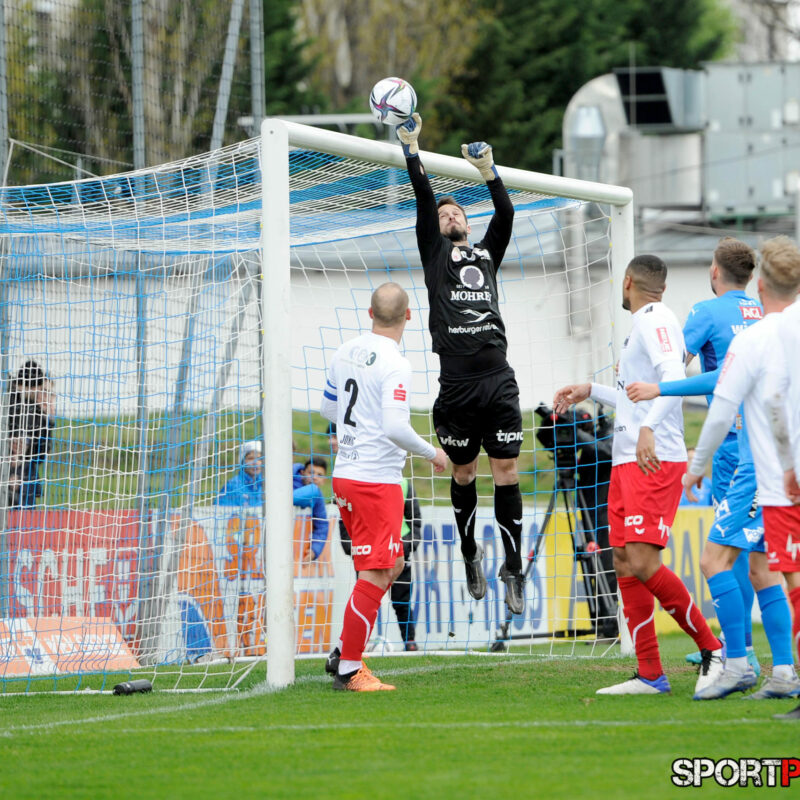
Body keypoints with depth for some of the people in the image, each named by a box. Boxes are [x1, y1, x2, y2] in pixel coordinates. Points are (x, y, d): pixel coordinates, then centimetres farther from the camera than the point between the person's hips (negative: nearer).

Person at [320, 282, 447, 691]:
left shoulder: (346, 351, 9)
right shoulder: (393, 364, -16)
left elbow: (328, 408, 22)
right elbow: (395, 427, -24)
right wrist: (431, 452, -8)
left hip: (345, 474, 9)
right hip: (377, 479, -9)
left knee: (392, 565, 19)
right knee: (374, 576, -4)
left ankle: (344, 653, 18)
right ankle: (349, 671, -4)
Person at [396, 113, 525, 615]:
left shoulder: (487, 254, 20)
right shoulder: (436, 252, 13)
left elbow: (506, 215, 8)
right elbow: (425, 202, 4)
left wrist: (489, 170, 1)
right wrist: (412, 151, -2)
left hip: (498, 381, 1)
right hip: (456, 385, -1)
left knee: (507, 472, -3)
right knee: (464, 473, 9)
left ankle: (514, 568, 0)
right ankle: (471, 554, 28)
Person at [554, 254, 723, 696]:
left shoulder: (655, 320, -7)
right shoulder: (645, 324, 23)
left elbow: (673, 379, -23)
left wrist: (648, 429, -34)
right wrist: (590, 391, 39)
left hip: (655, 461, -10)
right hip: (628, 461, 10)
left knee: (643, 563, -17)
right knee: (624, 565, 4)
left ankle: (712, 648, -7)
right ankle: (650, 675, 4)